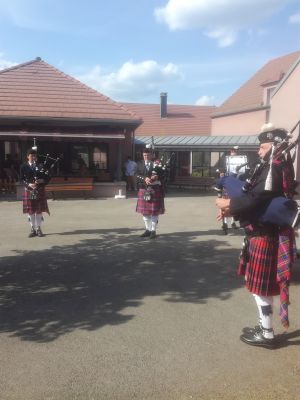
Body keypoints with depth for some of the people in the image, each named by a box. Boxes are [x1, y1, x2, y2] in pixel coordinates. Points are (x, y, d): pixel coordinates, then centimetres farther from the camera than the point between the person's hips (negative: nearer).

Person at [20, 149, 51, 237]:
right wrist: (29, 184, -16)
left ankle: (38, 228, 14)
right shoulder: (24, 166, 3)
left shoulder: (40, 166, 3)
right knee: (30, 211, 4)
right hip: (29, 191, 0)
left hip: (40, 191, 0)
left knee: (39, 210, 3)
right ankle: (33, 229, 14)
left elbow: (47, 178, 1)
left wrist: (41, 181, -17)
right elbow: (22, 179, 0)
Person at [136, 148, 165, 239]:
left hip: (155, 190, -3)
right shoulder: (140, 164, 10)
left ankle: (153, 231, 8)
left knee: (155, 211, -1)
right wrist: (145, 178, -21)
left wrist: (156, 177, -27)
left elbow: (162, 175, -7)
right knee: (145, 211, 7)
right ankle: (148, 230, 20)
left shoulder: (157, 164, 2)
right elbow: (138, 175, -2)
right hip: (143, 190, 3)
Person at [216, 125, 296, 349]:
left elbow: (257, 199, -27)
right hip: (260, 233, 10)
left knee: (261, 287, 1)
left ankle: (267, 335, 15)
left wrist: (228, 204, -15)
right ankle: (264, 326, 32)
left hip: (265, 236, -10)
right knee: (258, 284, 18)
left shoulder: (274, 169, -18)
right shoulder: (271, 168, 13)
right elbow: (256, 198, 14)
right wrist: (233, 209, 1)